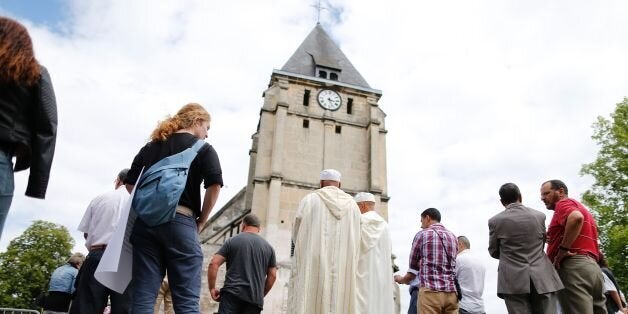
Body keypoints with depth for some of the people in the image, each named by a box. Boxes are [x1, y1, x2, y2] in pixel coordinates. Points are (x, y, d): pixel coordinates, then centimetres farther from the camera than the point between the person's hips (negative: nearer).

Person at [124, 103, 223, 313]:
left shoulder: (150, 147, 19)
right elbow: (214, 185, -9)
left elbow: (130, 183, 15)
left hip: (146, 221, 5)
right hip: (180, 222, -4)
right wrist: (201, 221, 1)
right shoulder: (202, 148, 4)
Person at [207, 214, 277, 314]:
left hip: (232, 293, -2)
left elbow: (213, 264, 0)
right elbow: (272, 275, 12)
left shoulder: (232, 241, 8)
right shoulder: (268, 247, 15)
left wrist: (212, 288, 6)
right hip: (255, 299, 2)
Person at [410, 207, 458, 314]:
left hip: (430, 291, -5)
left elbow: (413, 264, 11)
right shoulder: (453, 237, 15)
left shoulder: (422, 235, 1)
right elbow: (452, 264, 18)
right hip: (451, 292, 5)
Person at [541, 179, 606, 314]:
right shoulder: (580, 207, 29)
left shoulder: (564, 203, 1)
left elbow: (576, 218, -24)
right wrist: (555, 239, 16)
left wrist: (563, 249, -17)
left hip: (573, 267, -10)